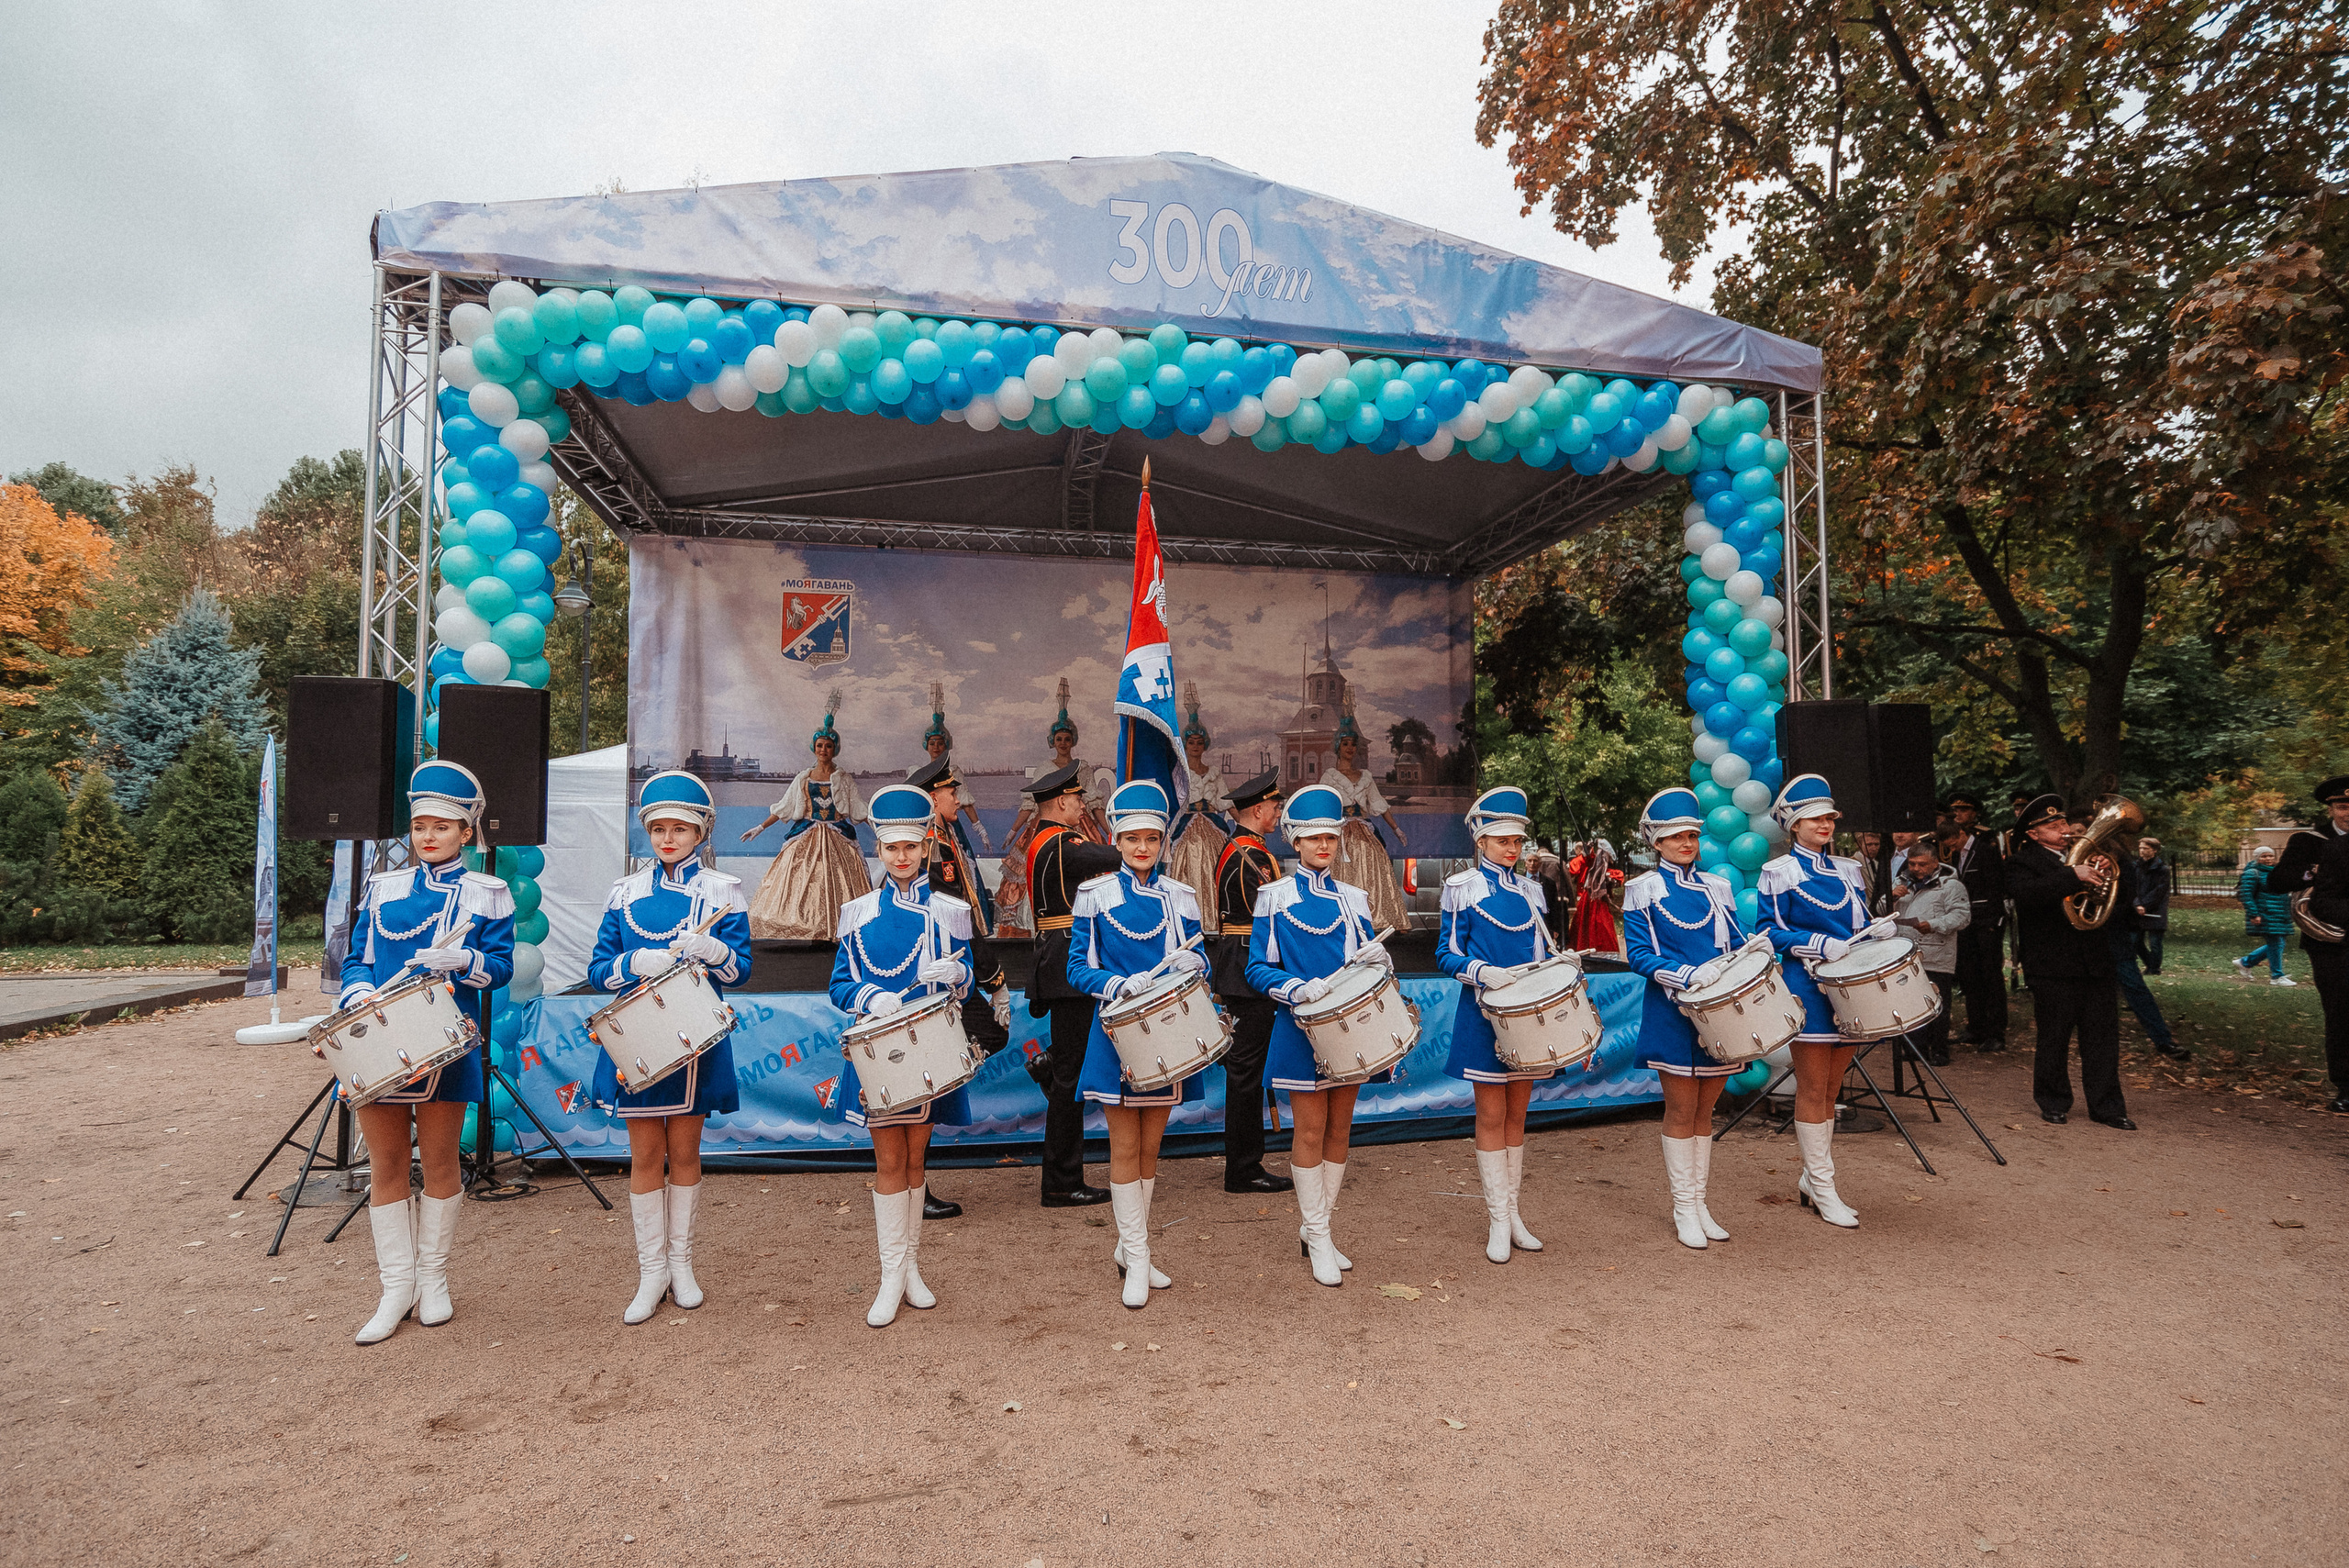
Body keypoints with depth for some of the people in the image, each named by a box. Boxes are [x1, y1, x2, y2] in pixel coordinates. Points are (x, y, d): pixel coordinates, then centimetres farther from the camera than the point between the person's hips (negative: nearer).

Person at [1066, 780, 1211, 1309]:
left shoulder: (1181, 897, 7)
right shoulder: (1096, 896, -1)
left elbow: (1196, 958, 10)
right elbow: (1078, 968, -3)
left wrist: (1193, 963, -14)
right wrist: (1119, 984, -21)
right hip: (1118, 1034, -3)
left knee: (1150, 1148, 12)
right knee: (1125, 1148, 2)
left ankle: (1128, 1246, 28)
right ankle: (1137, 1262, 12)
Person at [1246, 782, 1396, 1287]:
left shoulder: (1354, 898, 10)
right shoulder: (1275, 896, -1)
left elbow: (1370, 961, 12)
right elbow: (1258, 968, -5)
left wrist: (1378, 957, -12)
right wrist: (1299, 988, -22)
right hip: (1303, 1028, -4)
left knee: (1339, 1130, 10)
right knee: (1310, 1132, 0)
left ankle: (1315, 1230, 25)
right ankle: (1318, 1239, 14)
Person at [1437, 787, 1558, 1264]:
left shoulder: (1530, 890, 11)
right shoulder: (1463, 887, -3)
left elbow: (1540, 952, 17)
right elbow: (1447, 955, -5)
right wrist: (1485, 972, -22)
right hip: (1485, 1015, -5)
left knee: (1517, 1115, 11)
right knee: (1491, 1116, 1)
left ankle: (1511, 1214, 22)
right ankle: (1498, 1220, 11)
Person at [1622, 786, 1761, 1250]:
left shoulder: (1717, 888, 11)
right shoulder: (1642, 889, -2)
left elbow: (1736, 941, 11)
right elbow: (1638, 953, -9)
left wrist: (1755, 945, -12)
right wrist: (1688, 975, -22)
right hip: (1673, 1015, -4)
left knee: (1705, 1109, 11)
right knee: (1682, 1110, 2)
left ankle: (1699, 1202, 22)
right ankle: (1683, 1210, 13)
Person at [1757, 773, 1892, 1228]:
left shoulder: (1847, 871, 14)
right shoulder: (1779, 872, -3)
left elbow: (1861, 926, 17)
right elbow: (1771, 931, -8)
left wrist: (1880, 929, -5)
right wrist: (1821, 945, -19)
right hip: (1808, 990, -6)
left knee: (1830, 1089, 11)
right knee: (1813, 1089, -1)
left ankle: (1810, 1179, 22)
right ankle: (1821, 1186, 7)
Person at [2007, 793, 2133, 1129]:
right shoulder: (2023, 862, -3)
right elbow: (2027, 893, -24)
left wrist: (2107, 872, -4)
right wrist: (2074, 876, -30)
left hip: (2097, 962, 5)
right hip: (2054, 966, -5)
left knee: (2103, 1038, 7)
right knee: (2054, 1040, 5)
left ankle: (2106, 1106, 16)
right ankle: (2054, 1103, 19)